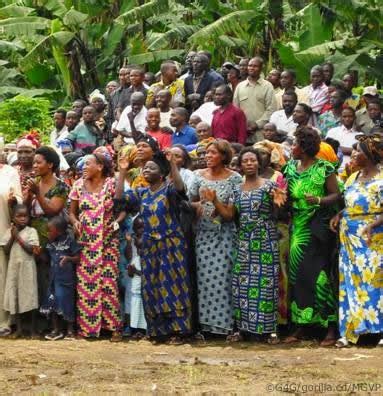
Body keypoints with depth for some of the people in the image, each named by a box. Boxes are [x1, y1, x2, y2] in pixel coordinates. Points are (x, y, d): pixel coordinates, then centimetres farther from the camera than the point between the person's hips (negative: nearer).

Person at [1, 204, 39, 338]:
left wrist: (18, 237, -15)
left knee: (30, 297, -1)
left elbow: (31, 250, -15)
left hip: (27, 268, -3)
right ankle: (19, 328, 12)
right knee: (13, 297, 3)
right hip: (13, 268, 3)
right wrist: (12, 237, -10)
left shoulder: (31, 231, -5)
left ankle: (33, 328, 7)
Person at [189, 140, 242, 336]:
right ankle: (206, 321, 5)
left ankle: (223, 321, -1)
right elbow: (191, 201, 13)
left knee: (222, 275, -6)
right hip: (204, 232, 3)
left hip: (225, 233, -3)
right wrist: (198, 204, -8)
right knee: (204, 275, -1)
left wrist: (217, 203, -16)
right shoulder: (199, 175, 9)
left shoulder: (234, 178, -1)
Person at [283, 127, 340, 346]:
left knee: (319, 274, -7)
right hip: (297, 227, 6)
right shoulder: (291, 168, 11)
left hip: (318, 228, -6)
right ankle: (301, 325, 13)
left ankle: (331, 327, -1)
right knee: (297, 274, 5)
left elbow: (336, 195, -6)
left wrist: (319, 200, -23)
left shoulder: (324, 168, -7)